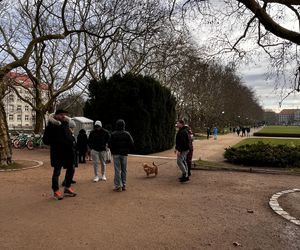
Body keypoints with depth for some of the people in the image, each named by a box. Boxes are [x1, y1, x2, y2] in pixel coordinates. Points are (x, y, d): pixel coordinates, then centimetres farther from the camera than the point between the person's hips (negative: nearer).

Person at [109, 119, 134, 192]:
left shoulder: (113, 134, -7)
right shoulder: (127, 134, -2)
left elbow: (110, 144, -6)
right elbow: (131, 144, -2)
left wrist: (113, 151, 11)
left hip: (116, 154, -2)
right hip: (124, 154, 2)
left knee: (117, 170, 0)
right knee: (124, 170, 10)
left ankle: (118, 186, 1)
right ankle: (123, 185, 15)